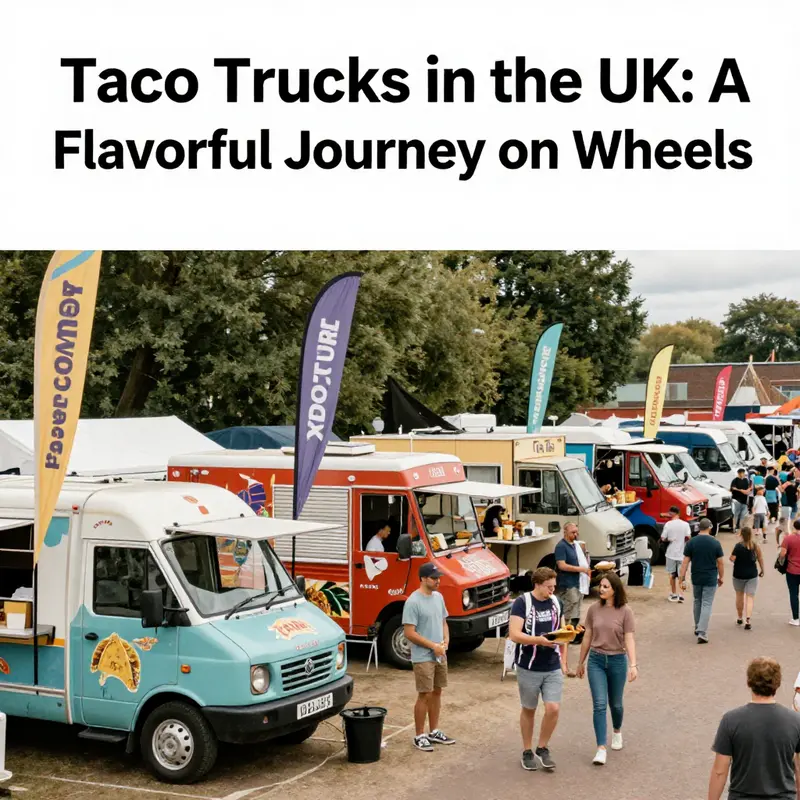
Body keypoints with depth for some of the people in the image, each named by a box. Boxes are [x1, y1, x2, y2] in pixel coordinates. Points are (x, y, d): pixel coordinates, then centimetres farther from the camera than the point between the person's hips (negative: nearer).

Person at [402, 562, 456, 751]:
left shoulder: (438, 597, 7)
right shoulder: (413, 602, -18)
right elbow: (409, 633, -19)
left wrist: (446, 640, -3)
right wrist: (433, 646, -17)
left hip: (440, 656, 8)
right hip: (423, 657, -7)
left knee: (436, 692, 14)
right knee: (425, 695, -4)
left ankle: (434, 732, 25)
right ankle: (419, 736, 5)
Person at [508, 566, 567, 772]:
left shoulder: (555, 602, 5)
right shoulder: (522, 603, -13)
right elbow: (514, 634, -20)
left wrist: (563, 660, 13)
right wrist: (539, 640, -32)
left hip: (553, 668, 4)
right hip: (529, 667, -3)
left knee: (553, 708, -7)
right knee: (528, 710, 10)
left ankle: (543, 748, 14)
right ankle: (527, 752, 26)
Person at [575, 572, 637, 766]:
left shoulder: (625, 611, -8)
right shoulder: (594, 609, -1)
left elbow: (629, 639, -10)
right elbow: (587, 637, 7)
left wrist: (633, 665, -19)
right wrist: (581, 662, 13)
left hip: (617, 661, -1)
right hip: (596, 660, 1)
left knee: (615, 704, 14)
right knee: (599, 704, -8)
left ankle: (617, 731, 45)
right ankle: (601, 748, -8)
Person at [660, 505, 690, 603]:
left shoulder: (668, 524, -8)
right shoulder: (685, 524, -5)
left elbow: (663, 538, -8)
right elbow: (688, 537, -13)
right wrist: (682, 541, 7)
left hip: (671, 553, -1)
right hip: (682, 553, 1)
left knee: (672, 574, 14)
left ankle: (673, 595, 19)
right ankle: (680, 595, 0)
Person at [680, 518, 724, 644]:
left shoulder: (691, 543, -5)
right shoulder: (715, 543, -7)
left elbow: (685, 562, -6)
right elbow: (721, 563, -3)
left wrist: (682, 579, -3)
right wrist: (720, 577, 11)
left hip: (696, 579, 2)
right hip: (711, 579, -2)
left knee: (697, 602, 21)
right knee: (706, 605, -1)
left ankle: (697, 628, 32)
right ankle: (702, 633, -10)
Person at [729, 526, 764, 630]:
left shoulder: (738, 546, -12)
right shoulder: (756, 545, -5)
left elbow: (732, 559, -17)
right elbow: (760, 559, 1)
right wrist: (762, 570, 14)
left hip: (739, 574, -1)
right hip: (752, 574, 1)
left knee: (739, 595, 18)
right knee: (750, 597, 1)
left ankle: (739, 618, 29)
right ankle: (748, 620, -13)